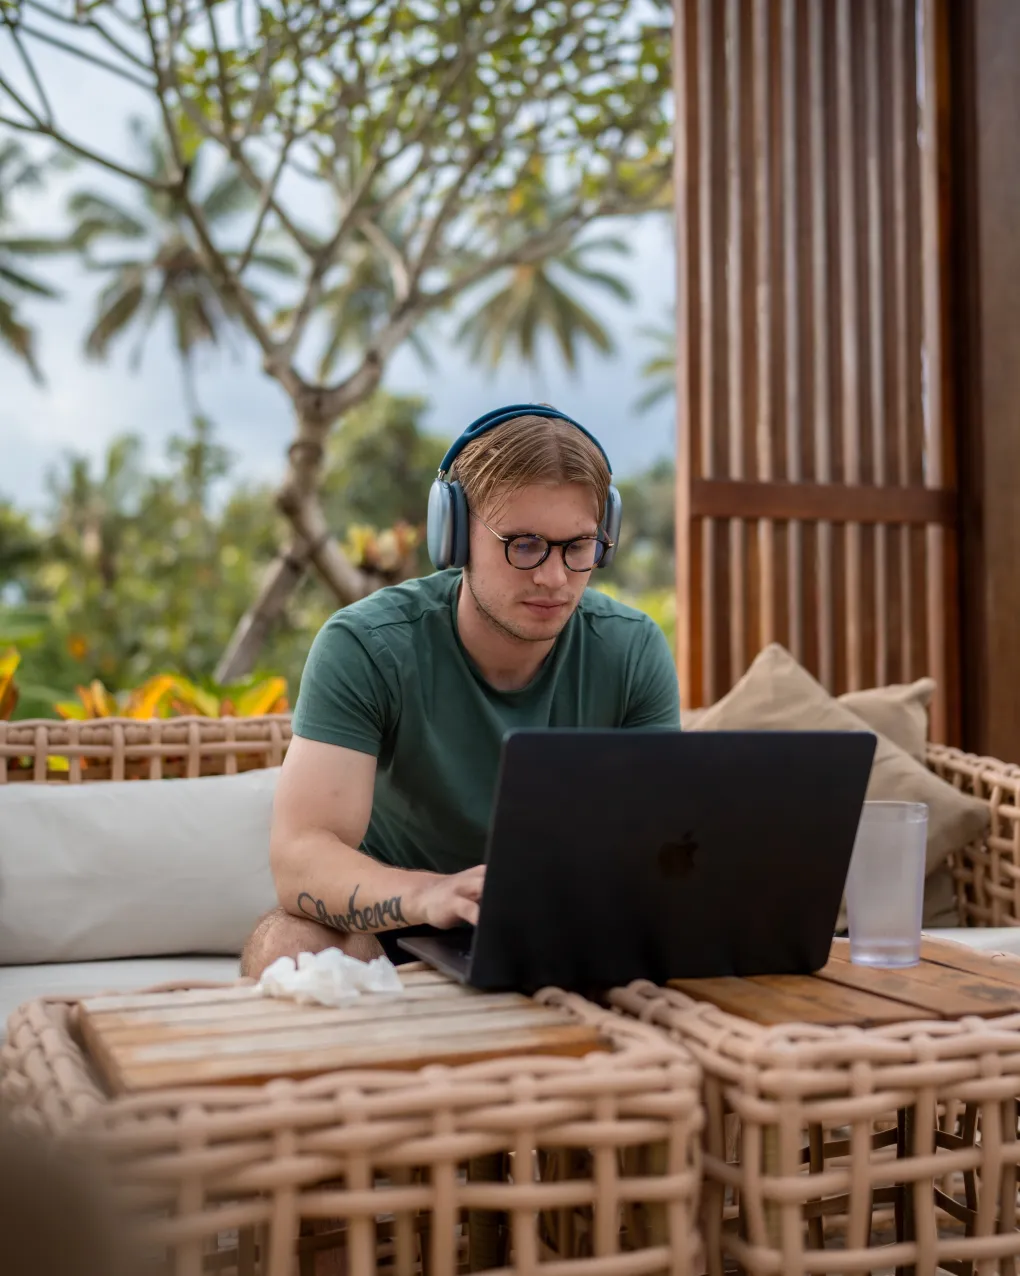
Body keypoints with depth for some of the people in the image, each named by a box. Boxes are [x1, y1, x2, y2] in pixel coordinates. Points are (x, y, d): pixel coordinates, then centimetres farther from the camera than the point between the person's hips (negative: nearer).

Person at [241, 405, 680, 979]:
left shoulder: (634, 651, -11)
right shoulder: (362, 646, -20)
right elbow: (301, 854, -29)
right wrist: (429, 895, -51)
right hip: (393, 923, -1)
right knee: (287, 946, -33)